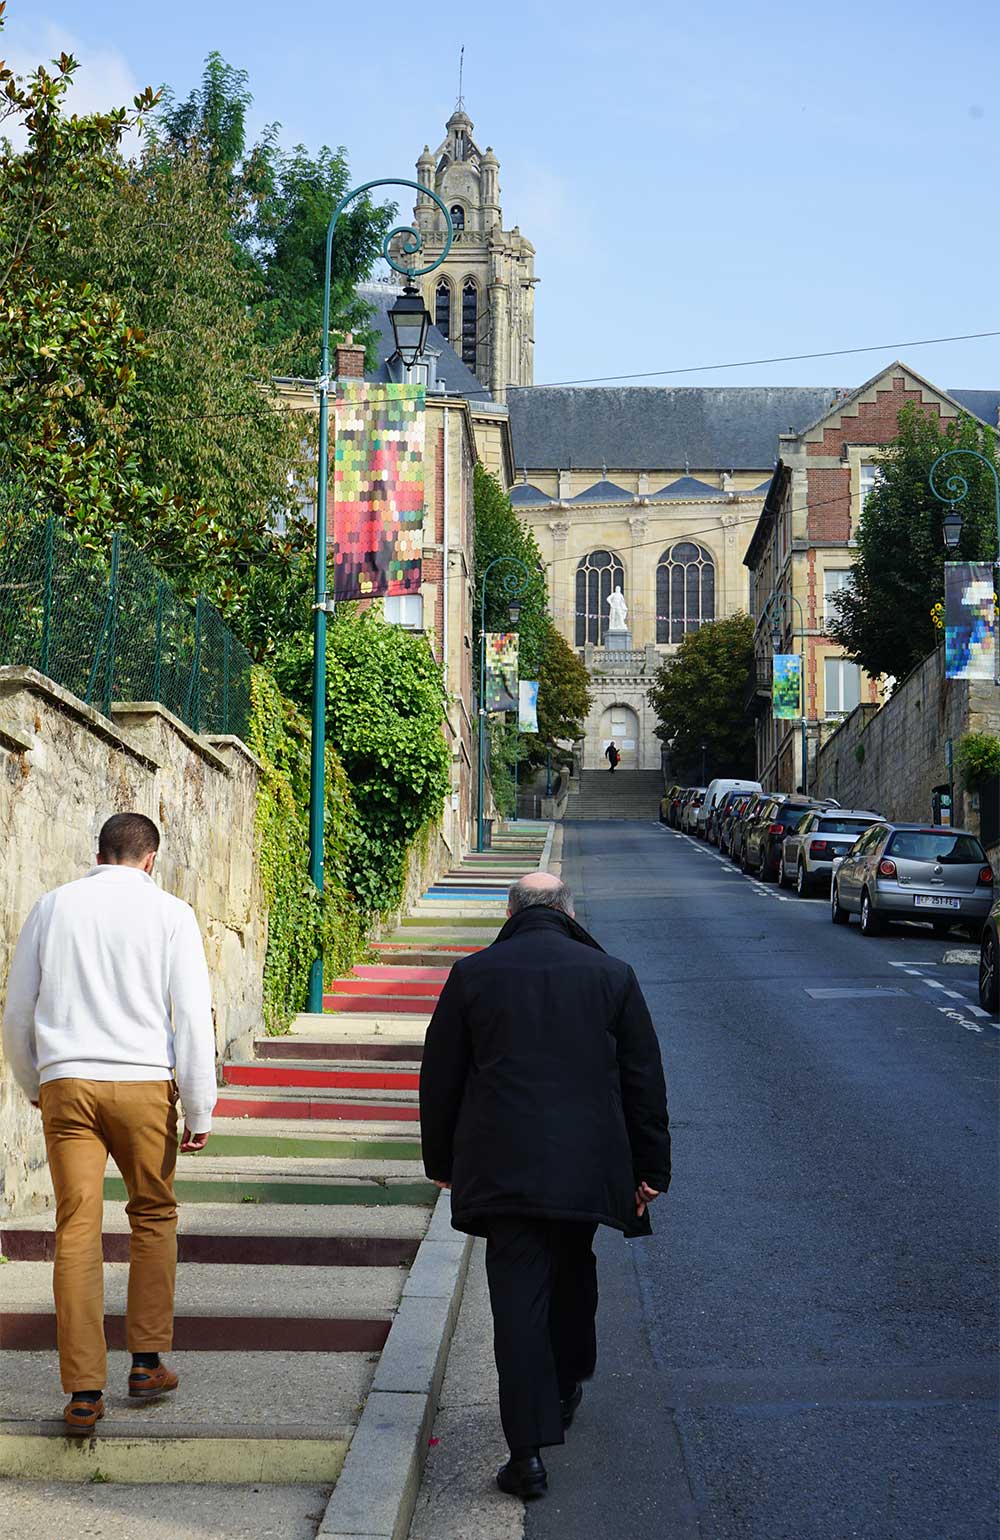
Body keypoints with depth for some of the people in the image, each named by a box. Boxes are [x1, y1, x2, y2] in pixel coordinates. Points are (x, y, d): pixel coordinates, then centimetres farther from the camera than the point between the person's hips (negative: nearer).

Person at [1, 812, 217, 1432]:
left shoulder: (54, 906, 9)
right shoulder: (169, 913, 1)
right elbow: (193, 1014, -4)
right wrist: (200, 1110, 0)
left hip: (65, 1082, 2)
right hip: (142, 1081, -1)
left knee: (77, 1231, 1)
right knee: (154, 1217, 17)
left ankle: (84, 1391, -1)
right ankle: (148, 1362, 20)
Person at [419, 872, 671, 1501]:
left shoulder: (473, 975, 0)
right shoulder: (612, 976, 2)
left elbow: (440, 1077, 5)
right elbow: (645, 1080, 4)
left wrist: (441, 1160, 16)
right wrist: (651, 1167, 11)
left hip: (502, 1166, -1)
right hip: (588, 1166, 2)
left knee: (517, 1297, -2)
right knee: (573, 1275, 24)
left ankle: (529, 1452, -7)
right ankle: (566, 1390, 42)